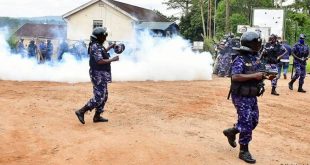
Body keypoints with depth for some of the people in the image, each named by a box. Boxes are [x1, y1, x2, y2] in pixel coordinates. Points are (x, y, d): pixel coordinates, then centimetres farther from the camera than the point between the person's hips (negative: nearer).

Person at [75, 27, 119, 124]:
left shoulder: (98, 46, 12)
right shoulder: (96, 47, -18)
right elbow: (100, 61, -28)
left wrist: (110, 47, 27)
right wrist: (113, 59, -19)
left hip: (102, 75, 11)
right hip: (98, 75, -11)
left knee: (104, 96, 15)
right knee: (99, 97, -9)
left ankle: (97, 116, 20)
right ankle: (81, 112, -4)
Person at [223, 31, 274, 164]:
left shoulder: (255, 58, 10)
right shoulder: (240, 60, -18)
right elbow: (235, 77, -29)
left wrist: (266, 76, 0)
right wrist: (254, 76, -29)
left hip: (252, 96, 9)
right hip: (242, 97, -9)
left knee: (254, 121, 16)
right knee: (247, 123, -4)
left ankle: (231, 132, 36)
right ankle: (244, 151, 9)